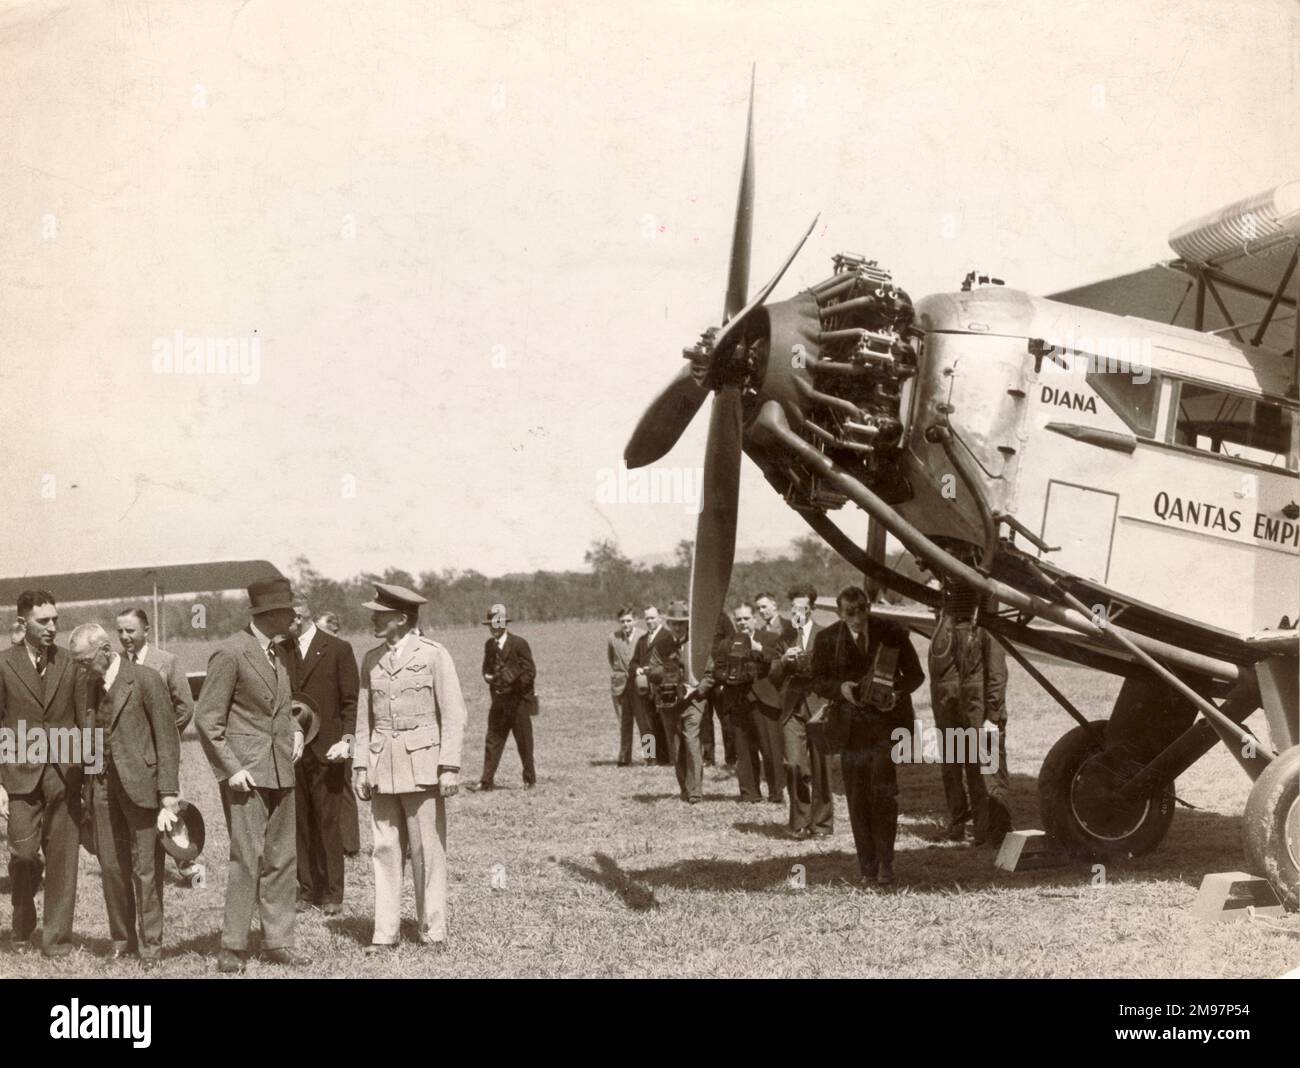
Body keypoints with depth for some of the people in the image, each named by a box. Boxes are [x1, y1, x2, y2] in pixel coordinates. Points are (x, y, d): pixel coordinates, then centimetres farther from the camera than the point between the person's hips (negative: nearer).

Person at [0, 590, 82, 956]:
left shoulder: (70, 664, 6)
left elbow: (82, 720, 9)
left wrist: (87, 774, 5)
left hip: (65, 775, 2)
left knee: (62, 858, 1)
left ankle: (56, 938, 10)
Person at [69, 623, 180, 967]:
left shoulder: (146, 680, -10)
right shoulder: (88, 682, 9)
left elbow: (168, 739, -9)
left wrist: (169, 796, -13)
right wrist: (88, 789, 7)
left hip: (140, 783, -5)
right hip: (104, 784, 6)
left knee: (146, 868, -1)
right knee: (111, 865, 7)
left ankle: (150, 945, 9)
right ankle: (122, 939, 19)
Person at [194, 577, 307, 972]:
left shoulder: (284, 656, 13)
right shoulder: (230, 654, -10)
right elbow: (207, 718, -10)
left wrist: (295, 730, 11)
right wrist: (230, 768, -15)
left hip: (281, 768, 7)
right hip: (245, 769, -7)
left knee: (283, 858, 7)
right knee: (247, 857, -8)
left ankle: (277, 941, 14)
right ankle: (233, 946, 0)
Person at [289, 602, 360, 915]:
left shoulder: (338, 650, 0)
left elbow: (351, 701, -1)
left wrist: (346, 739, -12)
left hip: (326, 750, -3)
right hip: (290, 752, 3)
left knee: (328, 824, -1)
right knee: (299, 824, 3)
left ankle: (331, 893, 6)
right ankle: (306, 889, 10)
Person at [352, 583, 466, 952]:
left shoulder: (433, 655, -3)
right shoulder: (371, 660, 11)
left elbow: (453, 714, -4)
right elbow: (364, 718, 14)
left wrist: (449, 766, -10)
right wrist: (360, 765, 7)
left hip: (422, 761, -4)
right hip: (382, 764, 4)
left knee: (427, 850, -1)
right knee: (384, 848, 3)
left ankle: (432, 930, 8)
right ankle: (386, 932, 7)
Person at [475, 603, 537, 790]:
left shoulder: (519, 644, -9)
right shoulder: (489, 645, 9)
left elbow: (530, 673, -10)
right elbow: (486, 668, 21)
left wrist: (511, 687, -18)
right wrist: (488, 677, -2)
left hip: (518, 700, -5)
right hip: (499, 701, 5)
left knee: (524, 742, 3)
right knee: (492, 740, -1)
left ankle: (530, 780, 15)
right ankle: (487, 780, 0)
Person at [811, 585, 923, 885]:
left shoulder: (892, 635, 0)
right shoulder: (827, 640, 2)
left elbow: (915, 674, 7)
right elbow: (818, 681, 9)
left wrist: (897, 691, -14)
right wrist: (840, 688, -13)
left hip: (886, 718, -2)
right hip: (851, 724, 2)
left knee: (883, 787, -14)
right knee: (857, 796, 3)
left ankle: (885, 862, -3)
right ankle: (867, 867, 13)